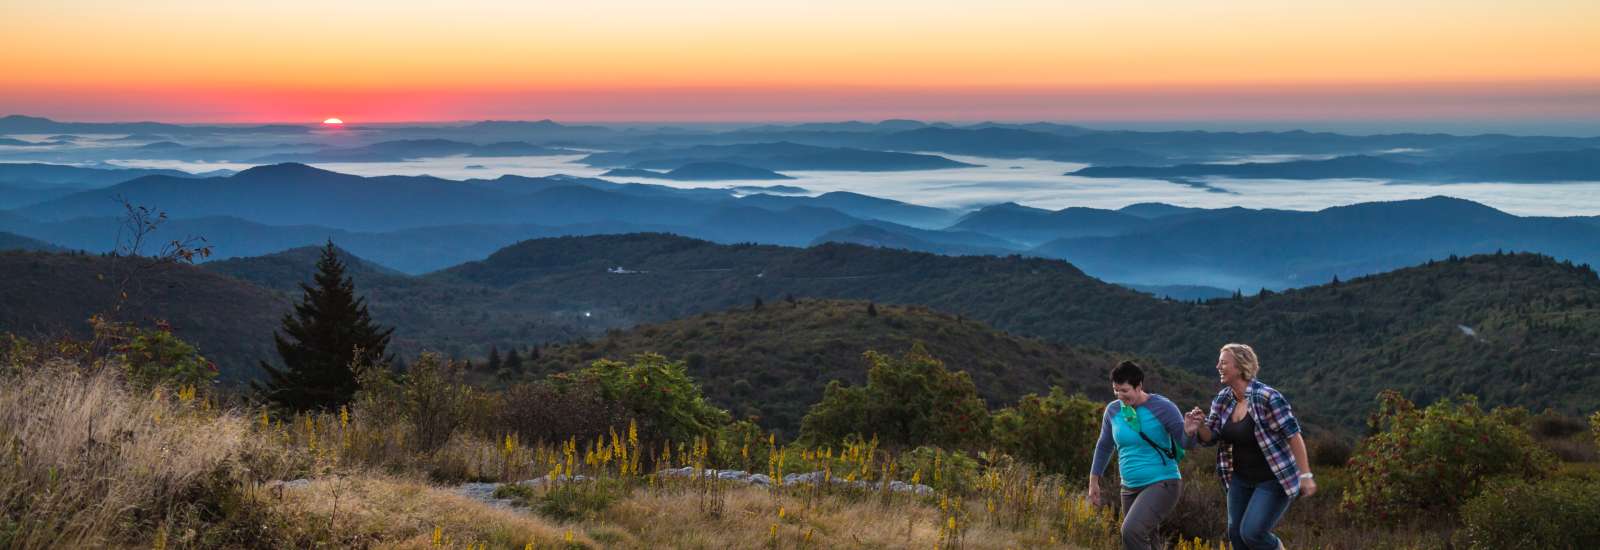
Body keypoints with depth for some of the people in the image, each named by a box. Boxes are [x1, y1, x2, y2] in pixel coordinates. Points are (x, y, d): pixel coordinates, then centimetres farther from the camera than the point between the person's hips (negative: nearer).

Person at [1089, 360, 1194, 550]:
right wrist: (1093, 481, 16)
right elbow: (1104, 446, 16)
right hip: (1130, 488, 6)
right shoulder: (1113, 410, 2)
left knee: (1131, 531, -26)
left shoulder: (1162, 407, -12)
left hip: (1162, 484, -6)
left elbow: (1186, 444, -13)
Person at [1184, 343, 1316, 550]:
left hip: (1273, 480, -7)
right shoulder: (1222, 399, -1)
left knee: (1252, 533, -15)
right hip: (1241, 479, 7)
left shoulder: (1268, 398, -22)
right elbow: (1211, 438, 4)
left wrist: (1305, 475, -19)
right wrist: (1199, 427, -18)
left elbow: (1294, 435, -19)